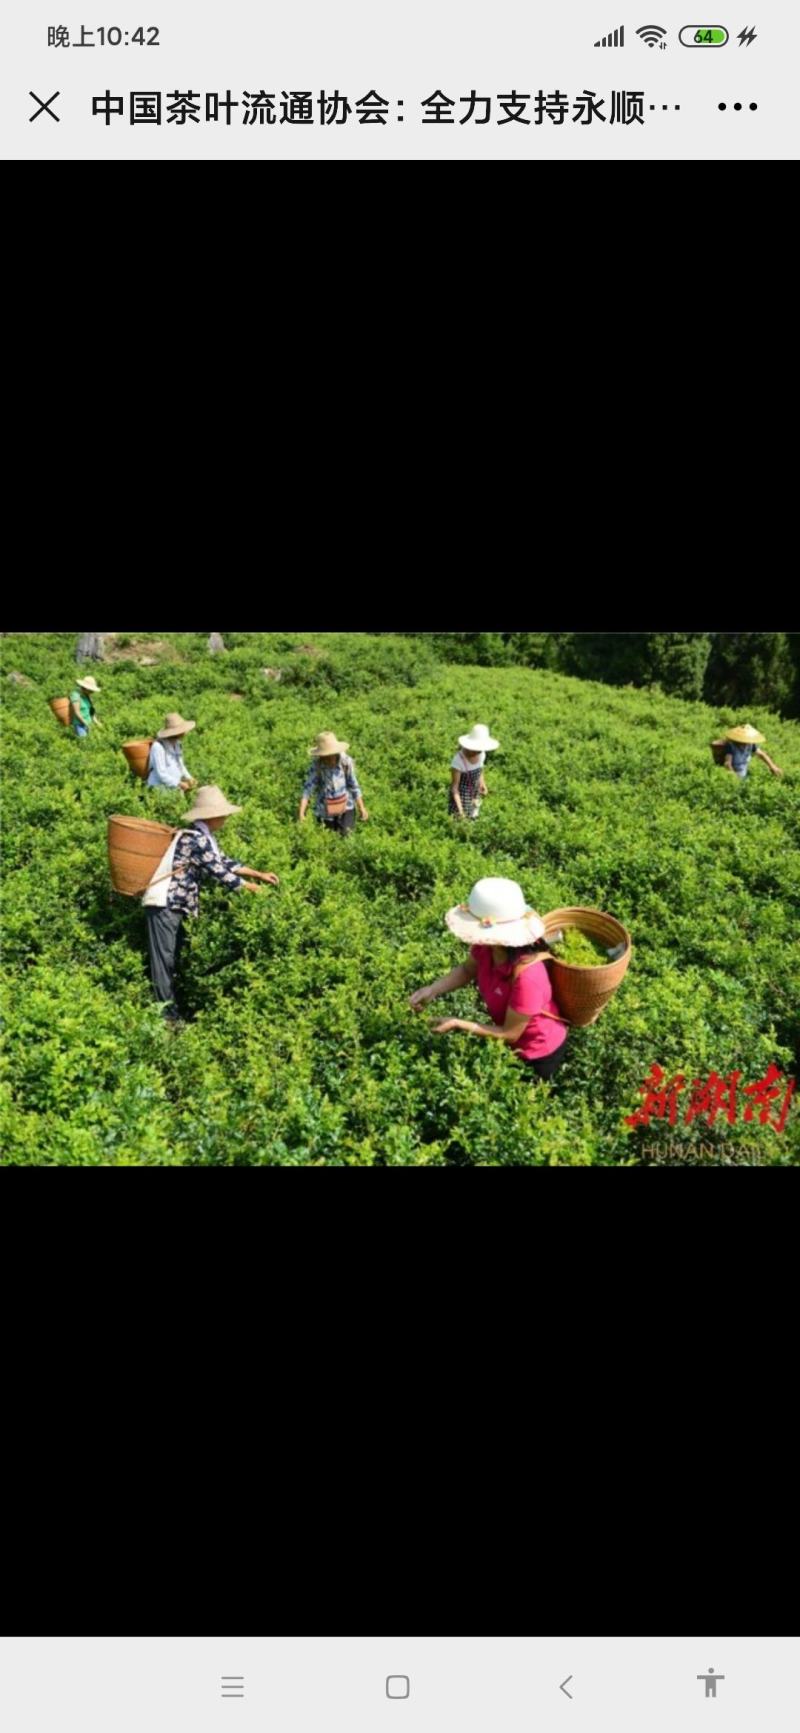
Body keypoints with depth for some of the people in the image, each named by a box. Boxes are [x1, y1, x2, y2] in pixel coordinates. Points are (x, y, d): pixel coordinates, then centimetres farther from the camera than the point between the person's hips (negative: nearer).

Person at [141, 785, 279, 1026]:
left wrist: (260, 875, 13)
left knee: (173, 958, 14)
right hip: (164, 904, -10)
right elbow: (218, 872, -20)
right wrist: (253, 889, -11)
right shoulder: (196, 839, -20)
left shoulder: (205, 838, 11)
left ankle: (170, 1007, 22)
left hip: (175, 905, 10)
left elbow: (224, 863, 17)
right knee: (164, 959, -5)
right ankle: (166, 1012, -1)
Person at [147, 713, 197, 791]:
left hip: (174, 787, 8)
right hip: (159, 787, -8)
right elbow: (161, 773, -18)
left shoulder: (177, 744, 11)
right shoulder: (158, 747, -15)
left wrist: (188, 778, 6)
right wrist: (179, 784, -19)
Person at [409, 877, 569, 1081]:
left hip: (540, 1054, -6)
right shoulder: (487, 947, -22)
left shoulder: (527, 976, -41)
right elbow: (468, 970, 1)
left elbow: (510, 1034, -27)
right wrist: (432, 990, -14)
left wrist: (457, 1024, -24)